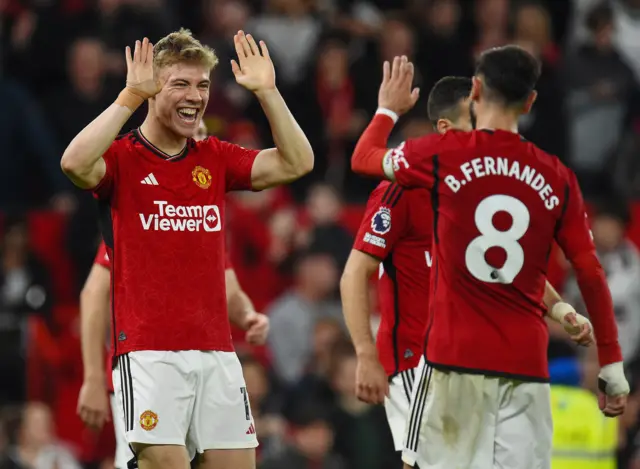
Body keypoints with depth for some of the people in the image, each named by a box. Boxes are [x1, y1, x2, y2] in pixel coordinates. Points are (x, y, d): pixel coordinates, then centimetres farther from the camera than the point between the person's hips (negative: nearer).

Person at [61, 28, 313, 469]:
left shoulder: (215, 159, 14)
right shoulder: (122, 157, -1)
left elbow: (296, 163, 8)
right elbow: (76, 163, -23)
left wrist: (267, 91, 0)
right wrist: (131, 97, -21)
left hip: (217, 350, 5)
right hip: (148, 351, -5)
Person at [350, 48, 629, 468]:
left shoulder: (443, 154, -1)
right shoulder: (557, 177, 5)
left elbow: (364, 158, 18)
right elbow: (592, 275, 6)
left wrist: (389, 110, 38)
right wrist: (613, 366, 13)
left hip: (454, 359, -2)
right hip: (527, 366, 2)